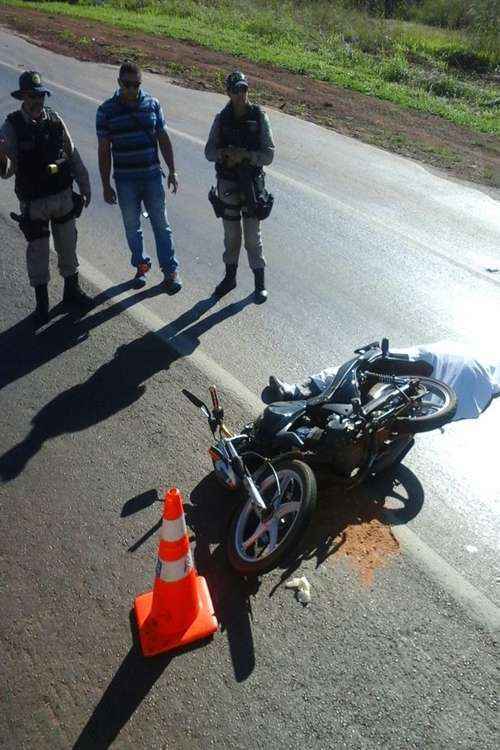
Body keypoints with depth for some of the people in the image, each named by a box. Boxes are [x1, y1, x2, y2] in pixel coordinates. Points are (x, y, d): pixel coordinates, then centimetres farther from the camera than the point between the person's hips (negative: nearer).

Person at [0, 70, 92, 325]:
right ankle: (42, 302, 23)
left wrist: (84, 187, 8)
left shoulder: (55, 119, -2)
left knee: (67, 247, 15)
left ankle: (72, 290, 35)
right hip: (33, 203, -3)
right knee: (38, 252, 8)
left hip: (64, 197, 3)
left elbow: (73, 155, 7)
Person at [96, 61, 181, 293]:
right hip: (125, 180, 0)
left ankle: (171, 270, 13)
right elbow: (104, 150, -3)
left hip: (153, 177, 0)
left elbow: (164, 139, 6)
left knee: (161, 225, 4)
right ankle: (141, 265, 29)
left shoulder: (152, 104, 0)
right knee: (132, 226, 11)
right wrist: (106, 185, -4)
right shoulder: (106, 111, -5)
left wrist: (172, 171, 3)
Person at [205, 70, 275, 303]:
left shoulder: (259, 117, -6)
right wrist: (225, 153, -20)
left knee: (253, 236, 2)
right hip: (227, 185, 2)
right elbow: (209, 152, 0)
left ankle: (260, 283, 14)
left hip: (252, 184, -2)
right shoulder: (221, 119, 0)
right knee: (231, 235, 13)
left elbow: (269, 155, -9)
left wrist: (245, 155, -23)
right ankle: (230, 277, 29)